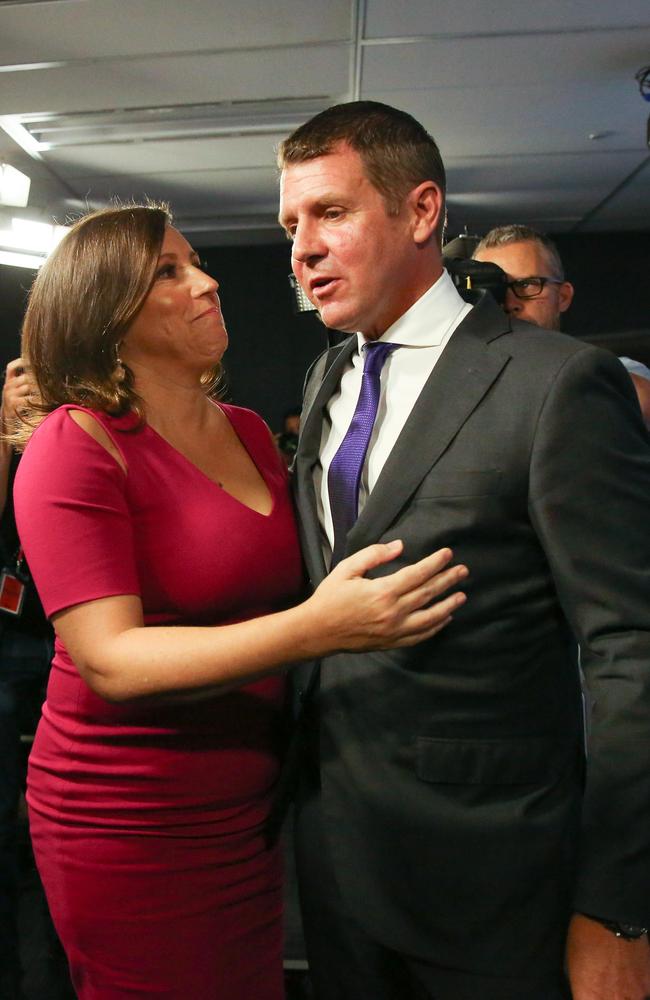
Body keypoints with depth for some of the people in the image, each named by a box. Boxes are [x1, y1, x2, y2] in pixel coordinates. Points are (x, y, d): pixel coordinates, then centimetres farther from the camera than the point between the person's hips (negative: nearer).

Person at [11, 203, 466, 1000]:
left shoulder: (248, 431, 5)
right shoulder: (76, 443, -15)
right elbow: (110, 662, -23)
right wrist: (317, 627, -33)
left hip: (248, 806, 6)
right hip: (131, 823, -6)